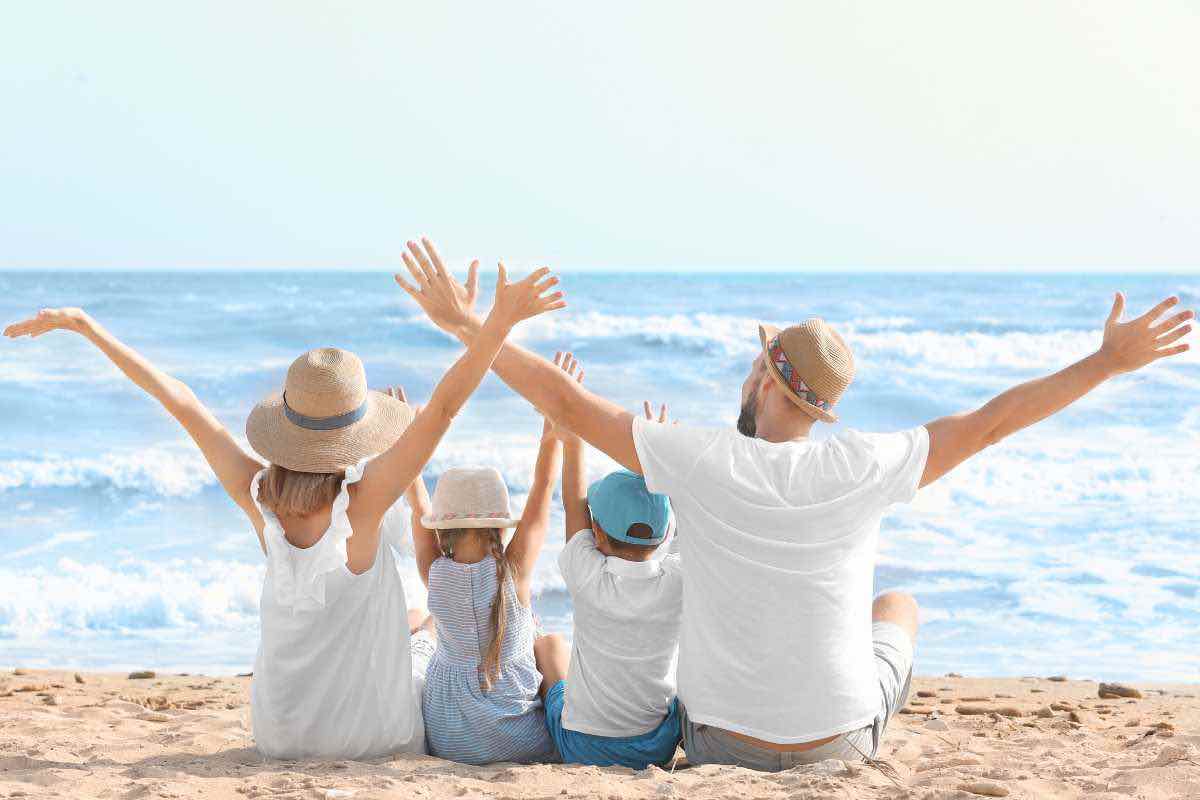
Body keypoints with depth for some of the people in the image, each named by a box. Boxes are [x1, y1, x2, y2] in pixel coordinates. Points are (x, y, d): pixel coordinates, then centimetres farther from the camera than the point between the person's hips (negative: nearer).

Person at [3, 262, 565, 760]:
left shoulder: (256, 496, -14)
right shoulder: (363, 501, -24)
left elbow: (180, 402, -9)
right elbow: (444, 406, -33)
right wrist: (499, 323, -39)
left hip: (281, 732, 4)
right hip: (372, 735, -4)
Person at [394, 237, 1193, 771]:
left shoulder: (700, 462, -19)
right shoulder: (864, 467, -18)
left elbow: (568, 402, -12)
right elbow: (990, 421, -10)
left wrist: (468, 325, -2)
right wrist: (1109, 360, -1)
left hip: (721, 742, 0)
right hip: (838, 742, 0)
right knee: (899, 606, 31)